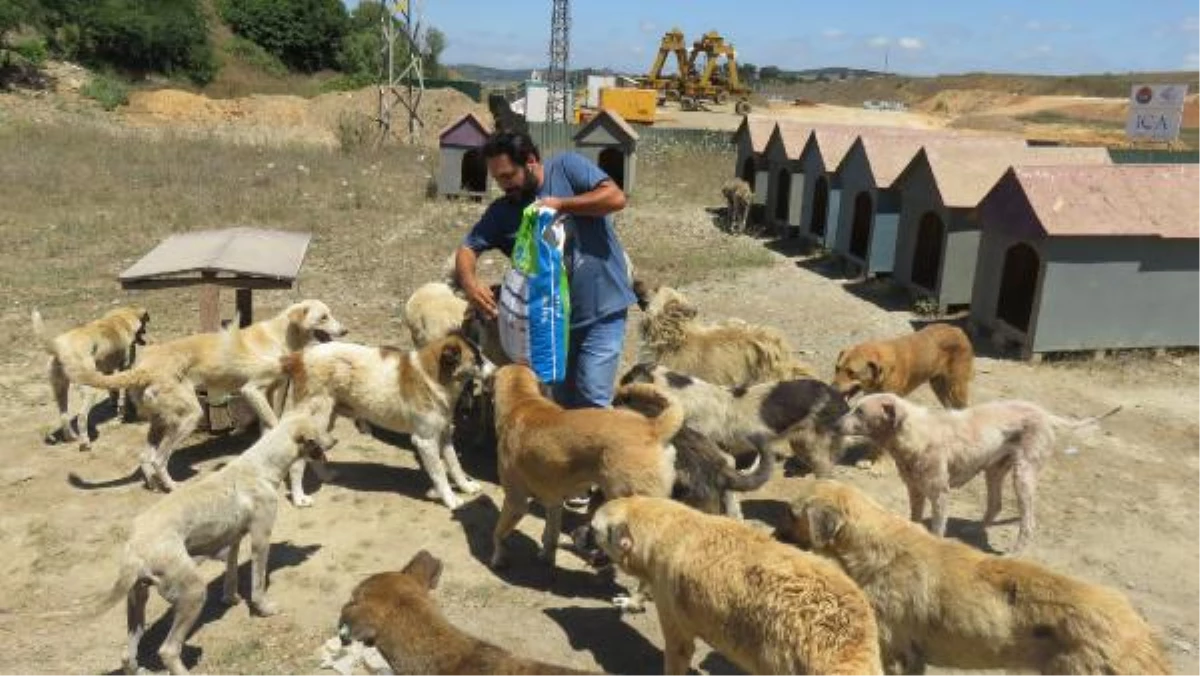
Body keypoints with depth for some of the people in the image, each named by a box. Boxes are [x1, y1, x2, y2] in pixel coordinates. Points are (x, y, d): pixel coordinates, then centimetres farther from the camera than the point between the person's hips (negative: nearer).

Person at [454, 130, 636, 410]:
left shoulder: (567, 166, -8)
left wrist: (560, 204, -20)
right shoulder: (502, 211, 1)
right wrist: (469, 282, -22)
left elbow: (616, 198, -18)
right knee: (563, 402, 16)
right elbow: (467, 248, -1)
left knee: (591, 401, -7)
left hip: (602, 312, -5)